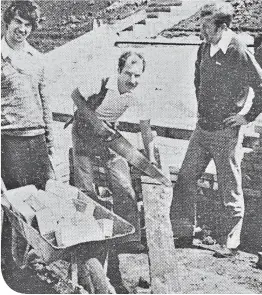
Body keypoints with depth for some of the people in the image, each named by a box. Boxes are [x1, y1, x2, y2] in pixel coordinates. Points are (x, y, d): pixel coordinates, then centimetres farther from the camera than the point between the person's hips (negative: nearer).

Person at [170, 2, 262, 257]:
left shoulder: (239, 54, -18)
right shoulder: (204, 49, 5)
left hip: (226, 132, -7)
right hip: (202, 128, 7)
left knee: (230, 190, 6)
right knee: (185, 179, 12)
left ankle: (230, 243, 22)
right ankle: (181, 230, 29)